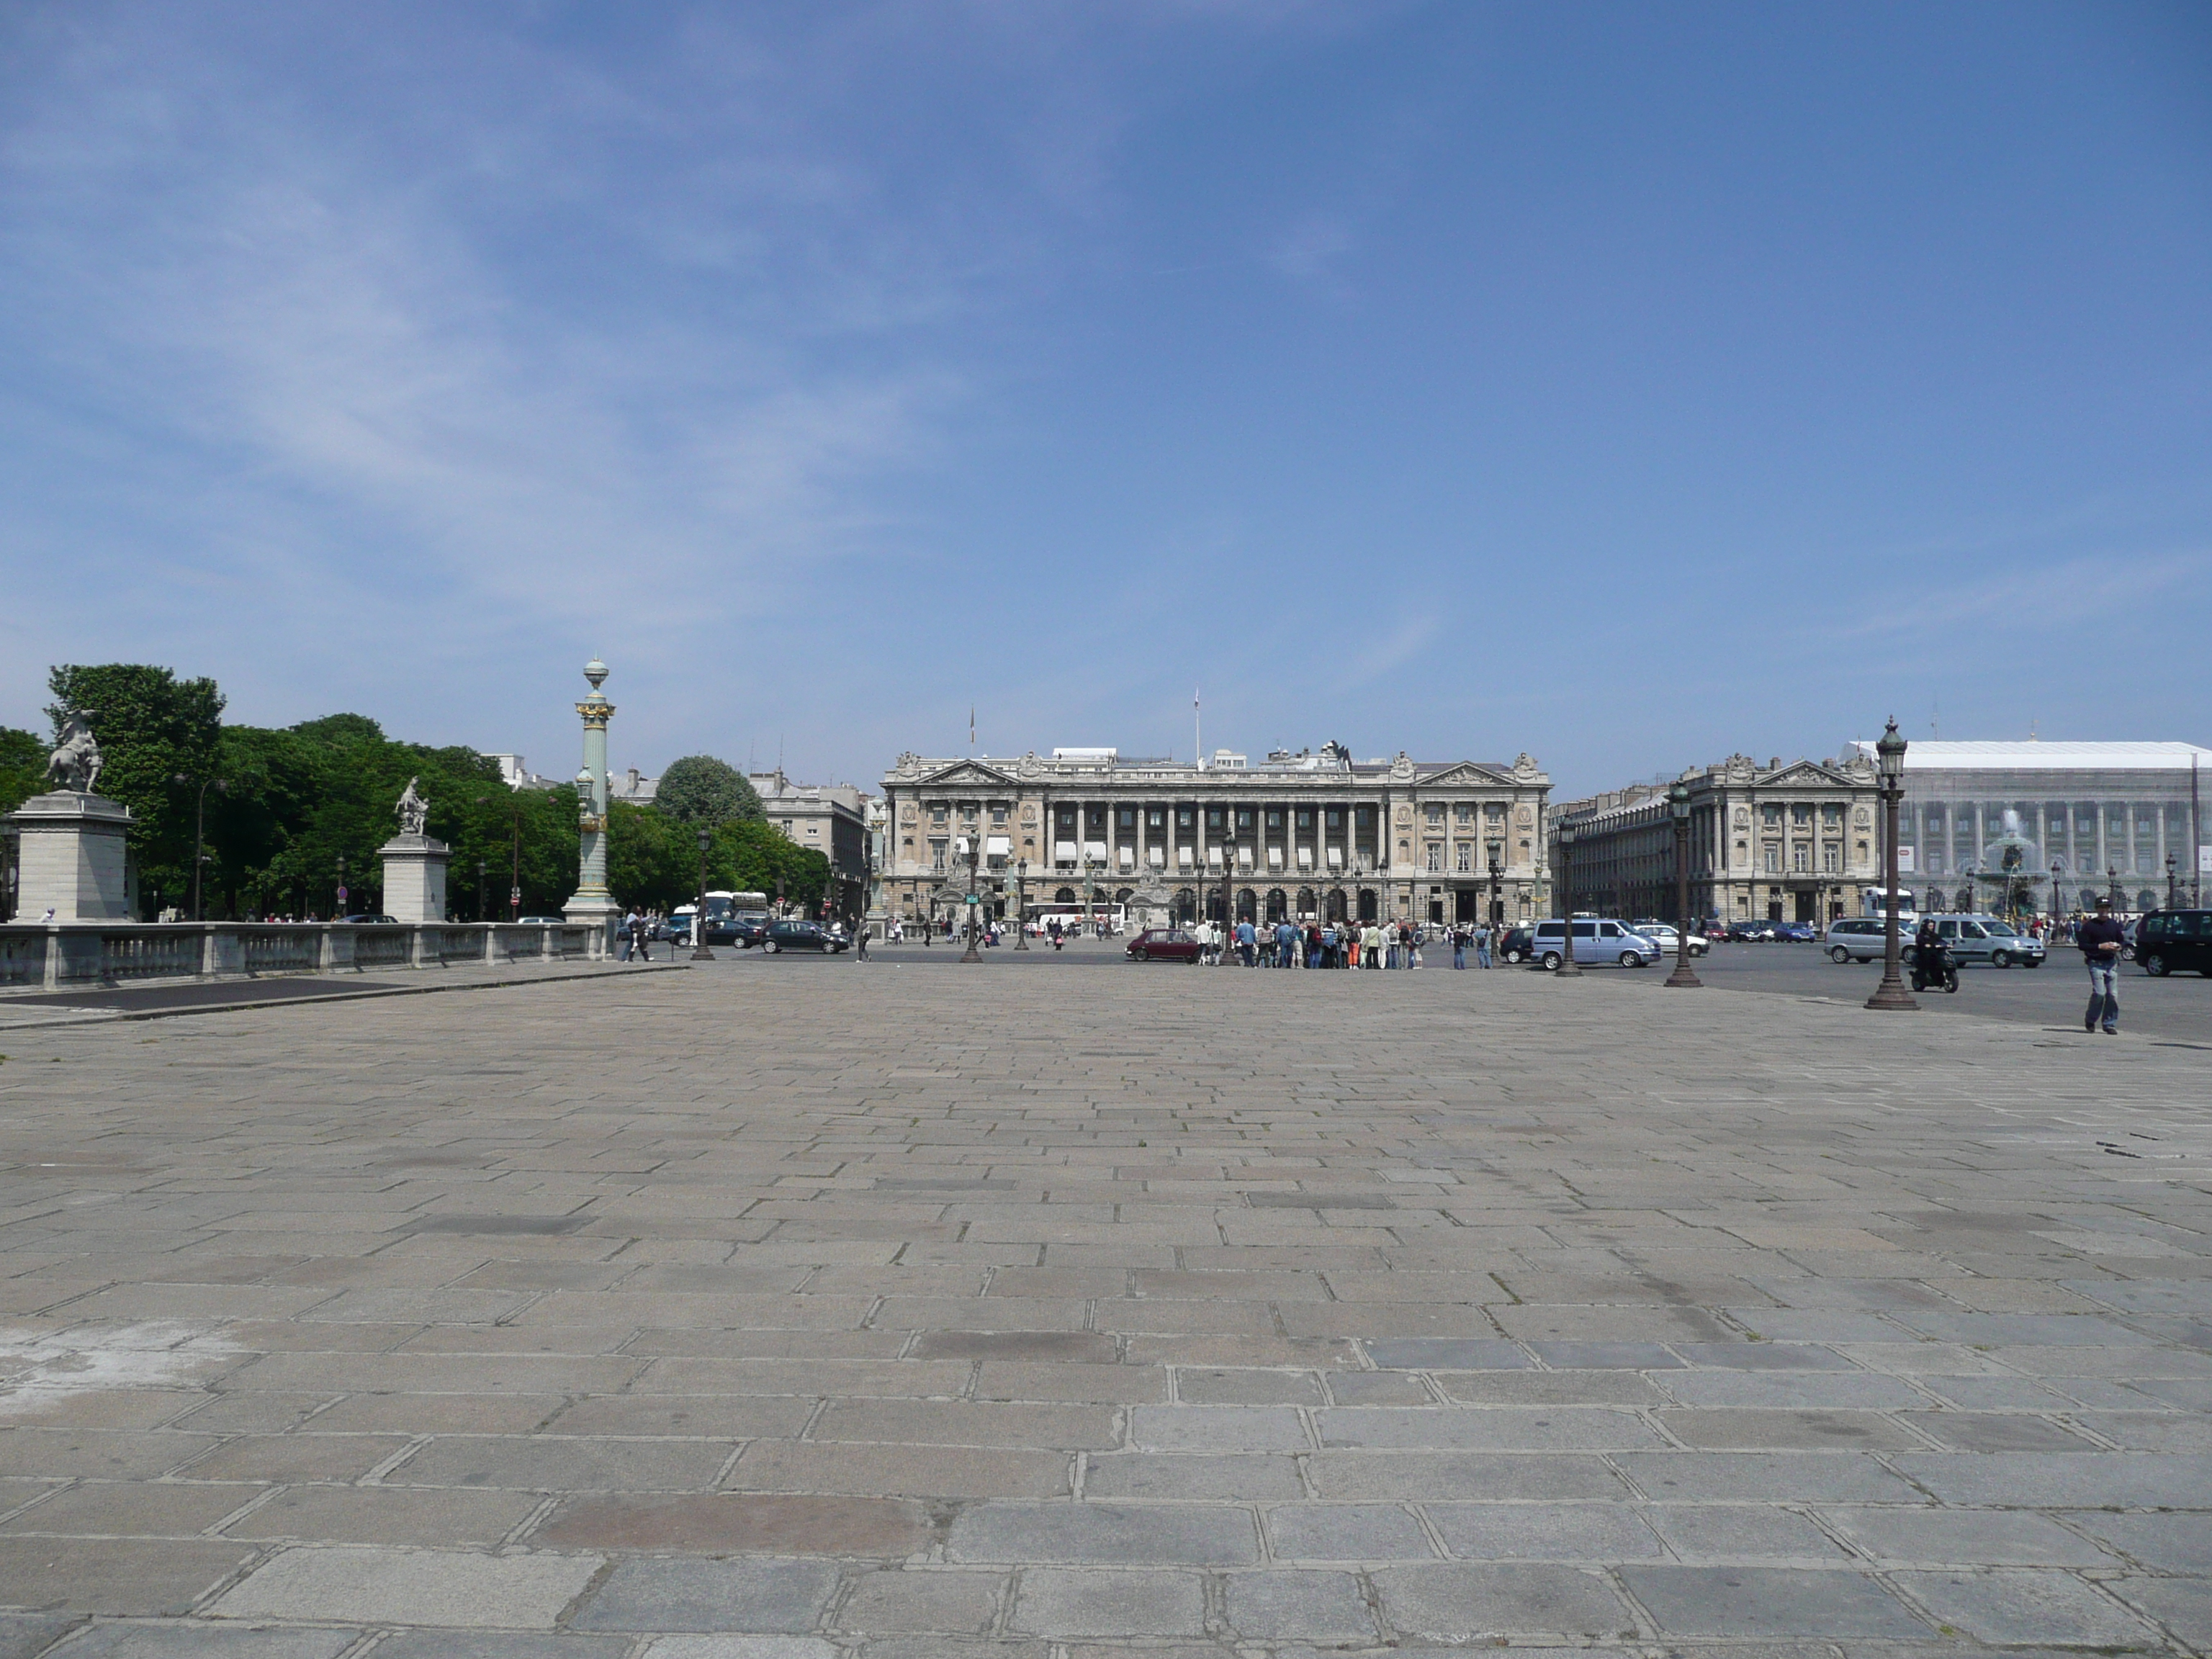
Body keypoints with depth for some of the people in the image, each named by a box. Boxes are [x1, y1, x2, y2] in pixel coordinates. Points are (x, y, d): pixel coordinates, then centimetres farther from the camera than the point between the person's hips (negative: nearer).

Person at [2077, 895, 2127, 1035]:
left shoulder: (2114, 925, 13)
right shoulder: (2089, 926, -2)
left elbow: (2122, 940, 23)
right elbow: (2082, 945, -5)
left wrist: (2118, 947, 0)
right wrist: (2100, 946, -15)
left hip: (2112, 963, 5)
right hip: (2096, 963, -5)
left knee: (2113, 995, -1)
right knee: (2099, 993, -14)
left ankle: (2110, 1024, 8)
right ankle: (2090, 1020, 7)